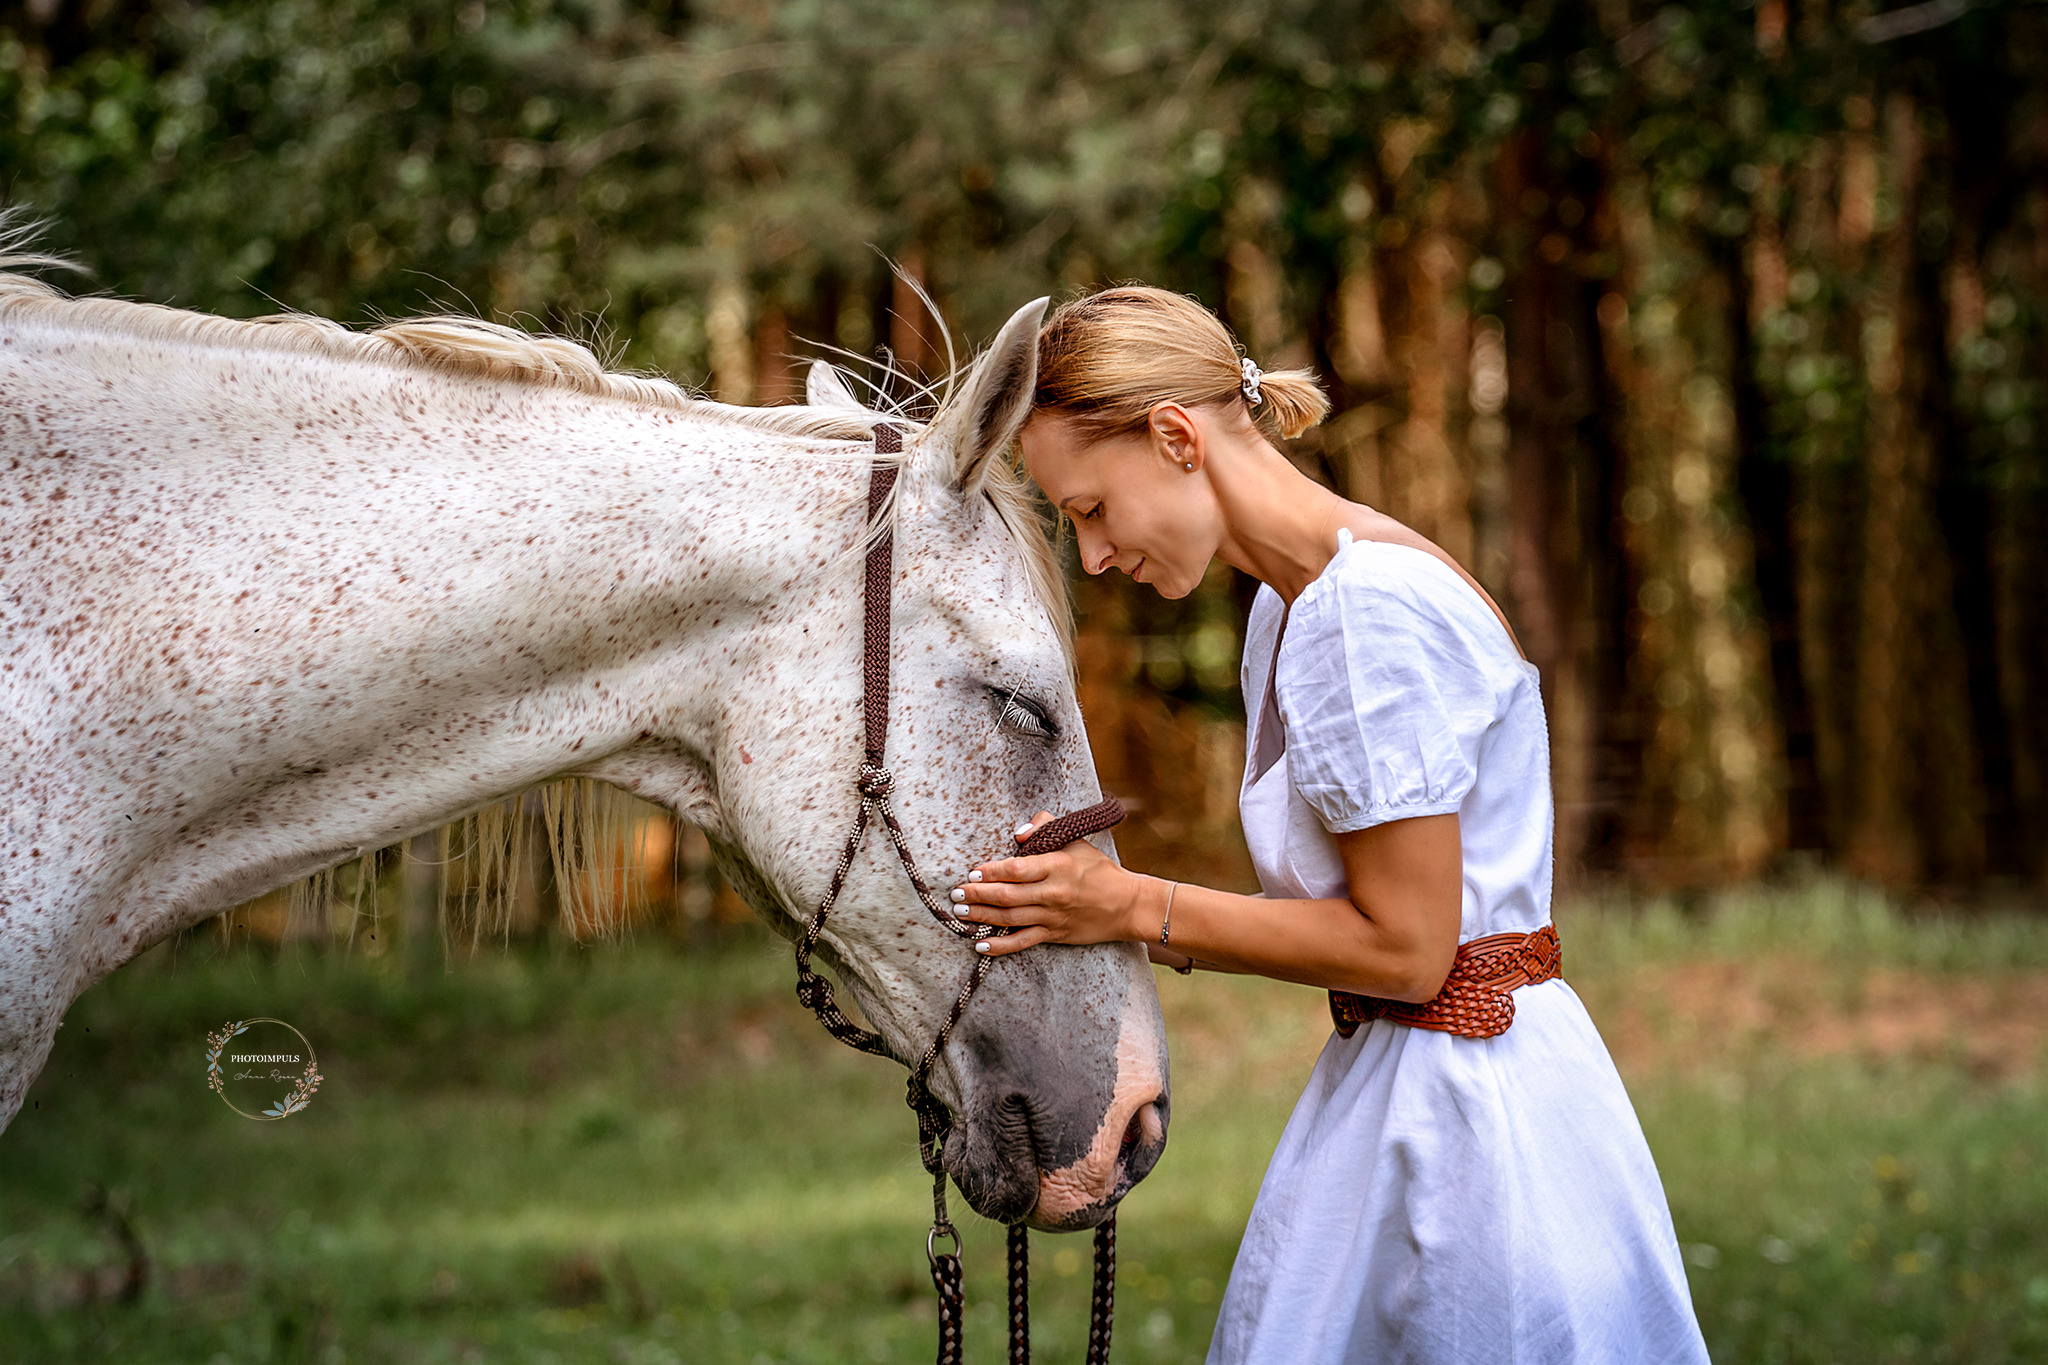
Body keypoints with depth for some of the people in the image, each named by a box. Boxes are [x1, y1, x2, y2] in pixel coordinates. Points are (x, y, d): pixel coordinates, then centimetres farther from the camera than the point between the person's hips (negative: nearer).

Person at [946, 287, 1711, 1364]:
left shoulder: (1374, 606, -19)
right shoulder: (1290, 607, 12)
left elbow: (1403, 948, -19)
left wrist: (1141, 909, -13)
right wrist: (1091, 902, 5)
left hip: (1468, 1116, -10)